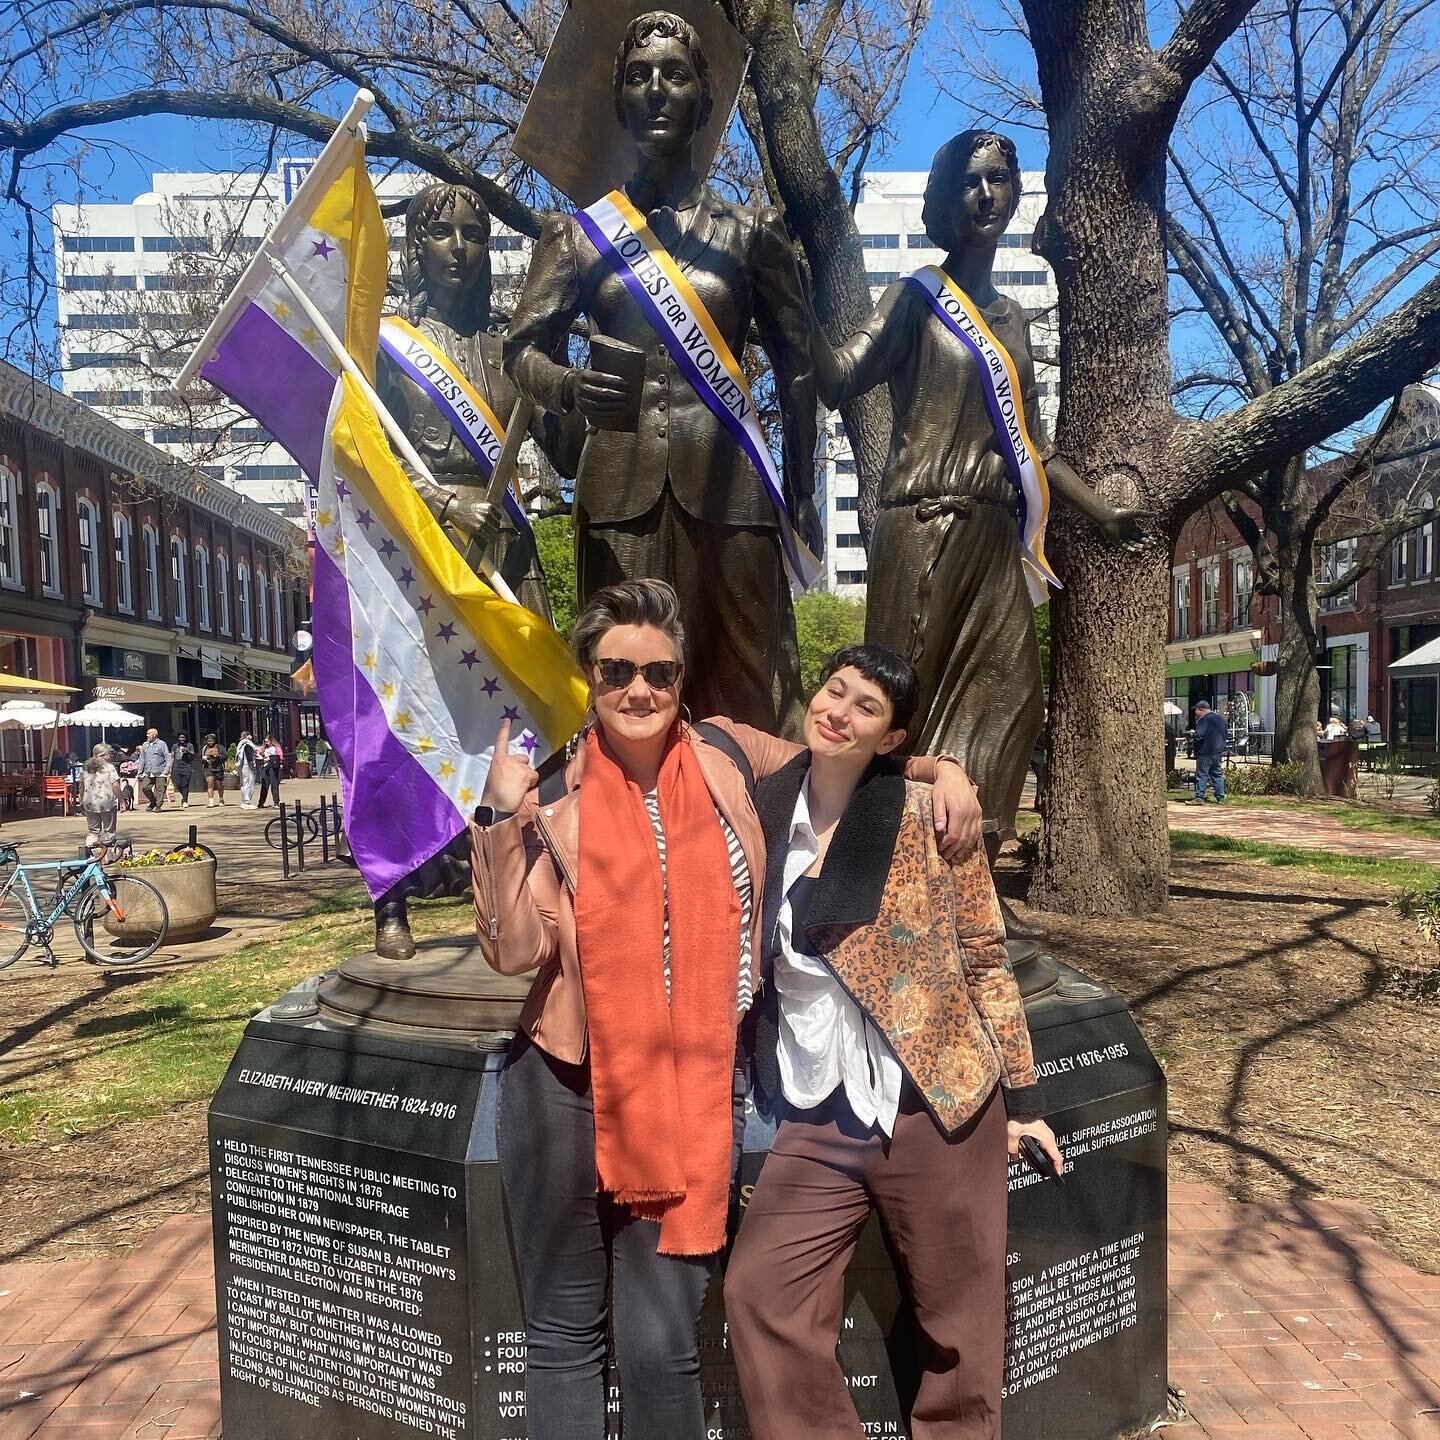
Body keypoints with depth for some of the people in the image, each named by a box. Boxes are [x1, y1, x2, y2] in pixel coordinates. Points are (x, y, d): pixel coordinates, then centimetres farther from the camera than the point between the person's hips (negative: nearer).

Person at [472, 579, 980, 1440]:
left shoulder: (723, 755, -1)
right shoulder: (556, 797, -6)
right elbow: (514, 951, -12)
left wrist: (944, 771, 2)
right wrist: (503, 819, -19)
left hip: (696, 1092, 1)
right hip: (567, 1091, 0)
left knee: (665, 1349, 9)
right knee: (564, 1333, 16)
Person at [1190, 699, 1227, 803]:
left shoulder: (1204, 720, -13)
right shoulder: (1221, 718, 13)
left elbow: (1199, 736, -21)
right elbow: (1226, 735, 20)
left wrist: (1196, 751, -10)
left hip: (1205, 753, -8)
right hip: (1219, 752, 8)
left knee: (1202, 776, -5)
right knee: (1218, 775, 13)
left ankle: (1199, 797, -7)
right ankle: (1220, 797, 14)